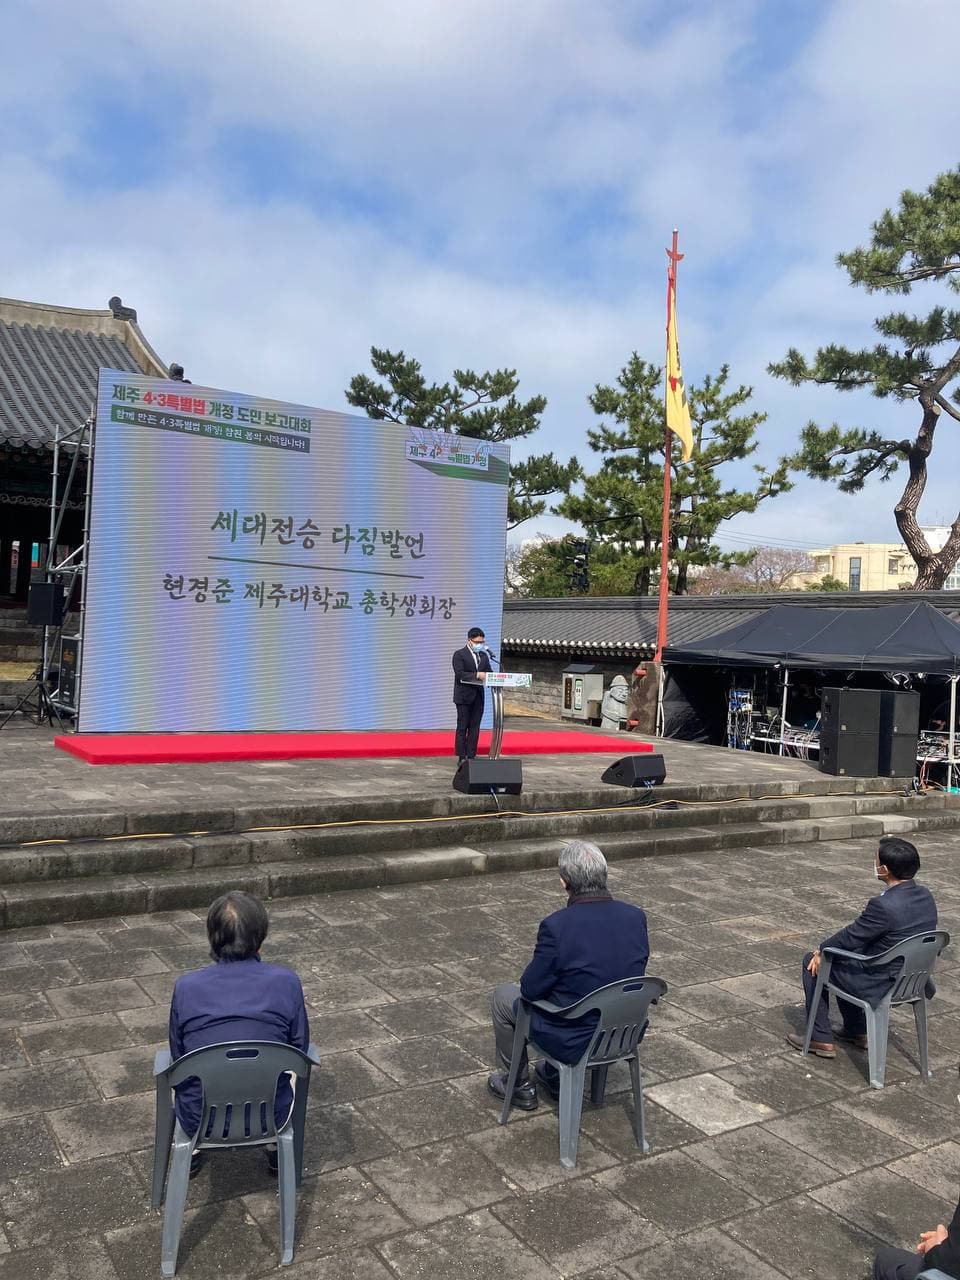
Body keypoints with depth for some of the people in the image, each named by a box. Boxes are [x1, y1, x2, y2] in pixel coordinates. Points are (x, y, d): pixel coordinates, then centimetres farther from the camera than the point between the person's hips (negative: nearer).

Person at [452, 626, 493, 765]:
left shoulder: (483, 655, 15)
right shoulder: (459, 655, -5)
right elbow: (459, 674, -16)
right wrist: (477, 675, -26)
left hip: (478, 696, 6)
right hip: (464, 696, -6)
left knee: (474, 728, 6)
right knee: (462, 727, -2)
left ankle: (471, 756, 11)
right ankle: (461, 757, 0)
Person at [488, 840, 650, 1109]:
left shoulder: (557, 926, -26)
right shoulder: (636, 917, -10)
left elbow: (531, 989, -15)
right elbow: (634, 974, 6)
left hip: (574, 1042, -5)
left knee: (503, 995, 19)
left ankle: (518, 1084, 32)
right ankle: (555, 1075, 44)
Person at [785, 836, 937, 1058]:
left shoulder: (884, 906, -30)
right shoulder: (925, 896, -4)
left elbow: (850, 937, -17)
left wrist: (821, 950, 3)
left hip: (882, 985, -8)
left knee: (814, 962, 10)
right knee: (848, 955, 29)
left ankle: (821, 1039, 17)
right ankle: (856, 1031, 35)